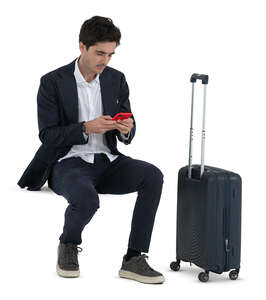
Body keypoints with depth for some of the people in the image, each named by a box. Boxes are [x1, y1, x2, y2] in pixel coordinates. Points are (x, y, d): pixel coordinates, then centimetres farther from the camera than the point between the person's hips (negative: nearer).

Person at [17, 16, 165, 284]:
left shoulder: (116, 79, 7)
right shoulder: (52, 82, -6)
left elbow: (127, 134, 11)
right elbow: (48, 136, -9)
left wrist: (126, 130, -15)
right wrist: (86, 128, -23)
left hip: (107, 161, 5)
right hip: (68, 163, -4)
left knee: (153, 176, -24)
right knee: (87, 200, -37)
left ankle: (133, 259, -21)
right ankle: (68, 245, -1)